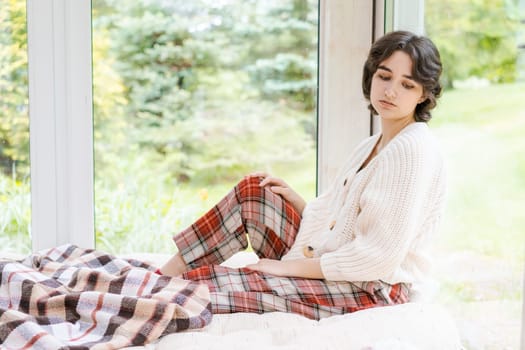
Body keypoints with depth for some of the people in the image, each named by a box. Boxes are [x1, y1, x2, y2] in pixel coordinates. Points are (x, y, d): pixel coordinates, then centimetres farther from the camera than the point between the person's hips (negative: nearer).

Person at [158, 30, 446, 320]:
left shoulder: (414, 148, -16)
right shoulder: (370, 146, 13)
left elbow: (380, 255, -22)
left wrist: (289, 266, -17)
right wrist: (292, 198, 2)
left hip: (368, 291, -9)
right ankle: (162, 277, 6)